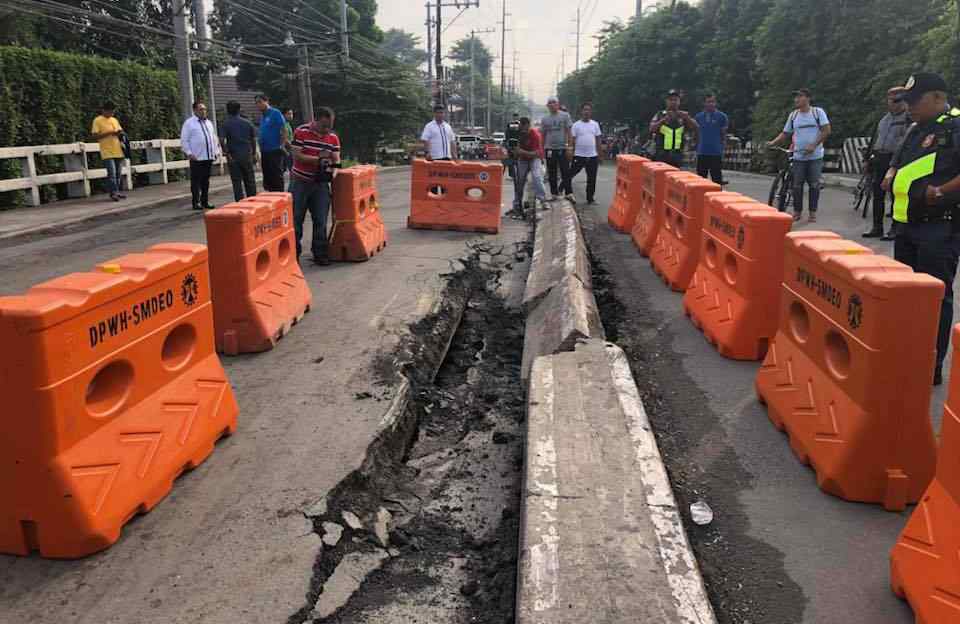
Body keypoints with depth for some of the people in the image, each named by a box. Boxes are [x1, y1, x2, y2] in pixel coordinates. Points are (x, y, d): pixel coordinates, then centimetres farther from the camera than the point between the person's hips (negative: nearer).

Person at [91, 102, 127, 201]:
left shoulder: (115, 120, 16)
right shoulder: (97, 120, -3)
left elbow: (120, 131, 25)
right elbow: (94, 136, -8)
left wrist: (120, 133, 0)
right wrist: (108, 133, -16)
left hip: (118, 151, 6)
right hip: (107, 152, -6)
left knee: (118, 173, 8)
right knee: (112, 173, -12)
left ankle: (117, 192, 15)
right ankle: (113, 193, -9)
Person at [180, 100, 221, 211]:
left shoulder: (209, 122, 17)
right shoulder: (189, 123, -2)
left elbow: (214, 138, 22)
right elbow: (184, 140, -5)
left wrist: (217, 151, 13)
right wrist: (189, 153, -13)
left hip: (209, 157, 6)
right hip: (196, 158, -6)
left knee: (206, 181, 11)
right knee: (196, 181, -3)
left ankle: (205, 202, 18)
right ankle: (196, 202, 2)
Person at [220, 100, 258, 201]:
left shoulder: (225, 124, -4)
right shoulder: (247, 123, 5)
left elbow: (222, 140, -16)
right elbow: (254, 139, 7)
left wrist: (227, 153, -8)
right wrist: (254, 154, 14)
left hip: (233, 156, -3)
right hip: (247, 155, 3)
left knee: (237, 182, 2)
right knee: (250, 181, 11)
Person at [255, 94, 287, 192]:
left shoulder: (276, 113, -8)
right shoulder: (262, 116, 16)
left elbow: (284, 130, -13)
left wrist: (282, 146, -17)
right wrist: (261, 148, 18)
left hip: (275, 151, -8)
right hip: (264, 151, 8)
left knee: (277, 176, -6)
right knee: (267, 176, 12)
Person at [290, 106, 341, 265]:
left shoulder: (333, 137, 2)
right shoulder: (301, 132, -10)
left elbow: (336, 159, 4)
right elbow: (296, 156, -14)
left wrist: (332, 166, -18)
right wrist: (318, 159, -22)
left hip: (321, 183, 3)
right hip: (300, 181, -3)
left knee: (320, 221, 3)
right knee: (296, 219, 3)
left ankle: (320, 253, 13)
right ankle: (294, 253, 15)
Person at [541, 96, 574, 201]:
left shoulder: (565, 115, 2)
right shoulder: (544, 119, 10)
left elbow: (569, 132, -2)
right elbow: (542, 135, 13)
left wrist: (570, 147, -9)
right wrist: (541, 150, 7)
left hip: (563, 148, -3)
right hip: (550, 149, 3)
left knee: (566, 172, -4)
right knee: (552, 173, 6)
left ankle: (569, 193, -3)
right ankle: (554, 194, 13)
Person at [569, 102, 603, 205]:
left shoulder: (595, 124, 8)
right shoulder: (576, 125, -1)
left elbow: (598, 140, 11)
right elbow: (573, 141, -3)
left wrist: (600, 154, 7)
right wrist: (571, 154, -9)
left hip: (593, 156, 3)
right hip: (579, 155, -3)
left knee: (592, 179, 7)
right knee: (570, 174, -1)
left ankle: (590, 199, 17)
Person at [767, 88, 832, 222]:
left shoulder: (818, 112, -2)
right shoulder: (793, 115, 8)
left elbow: (826, 130, -7)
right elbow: (785, 133, 12)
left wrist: (814, 145, -17)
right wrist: (773, 143, -5)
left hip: (815, 156, -3)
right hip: (798, 156, 3)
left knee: (814, 185, 1)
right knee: (797, 185, 4)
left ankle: (813, 213, 9)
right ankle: (797, 211, 15)